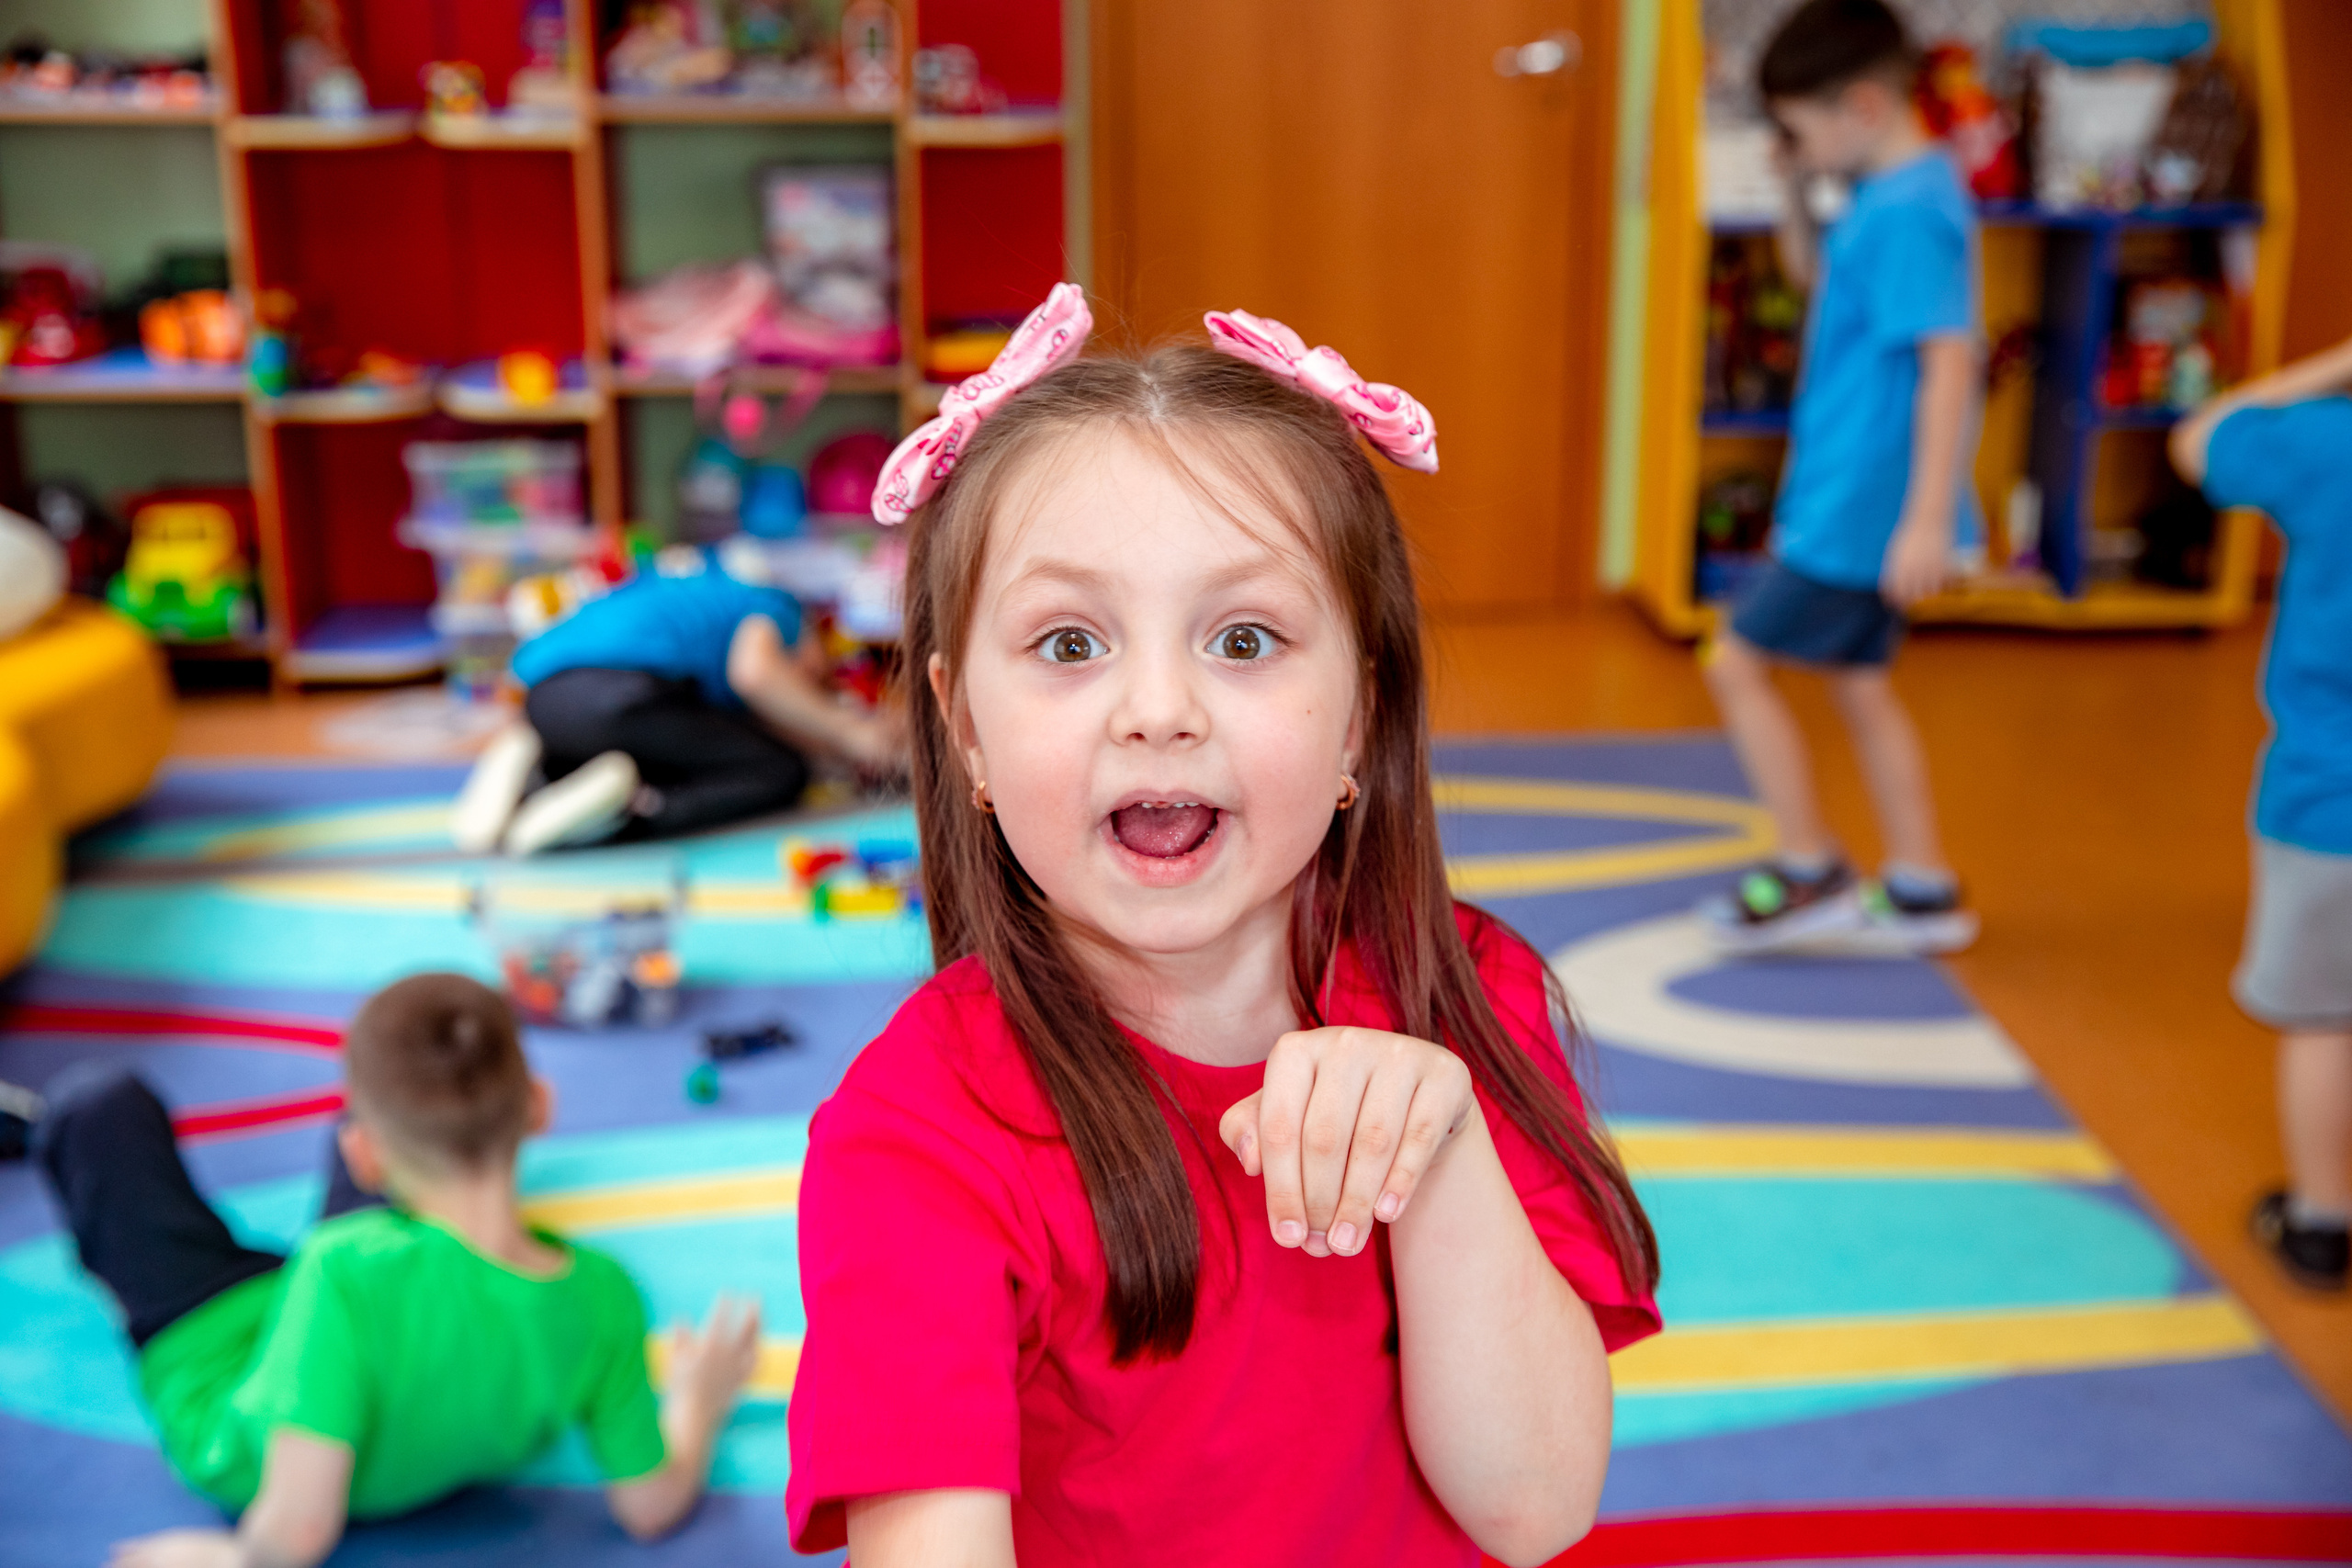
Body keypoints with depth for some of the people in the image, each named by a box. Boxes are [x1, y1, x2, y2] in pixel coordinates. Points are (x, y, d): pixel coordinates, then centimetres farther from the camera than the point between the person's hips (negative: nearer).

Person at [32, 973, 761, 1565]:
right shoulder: (602, 1297, -30)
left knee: (106, 1106, 6)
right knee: (378, 1113, 21)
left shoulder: (349, 1270, -45)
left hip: (231, 1444, -4)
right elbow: (651, 1507, -17)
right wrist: (699, 1403, 2)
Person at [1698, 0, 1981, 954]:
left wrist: (1927, 519, -29)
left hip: (1859, 510, -10)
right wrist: (1799, 193, 9)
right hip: (1853, 503, 10)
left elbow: (1950, 358, -26)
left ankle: (1811, 874, 8)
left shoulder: (1909, 212, -20)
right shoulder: (1886, 195, 10)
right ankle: (1921, 891, 25)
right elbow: (1814, 273, 28)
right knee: (1860, 682, 17)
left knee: (1737, 663, -2)